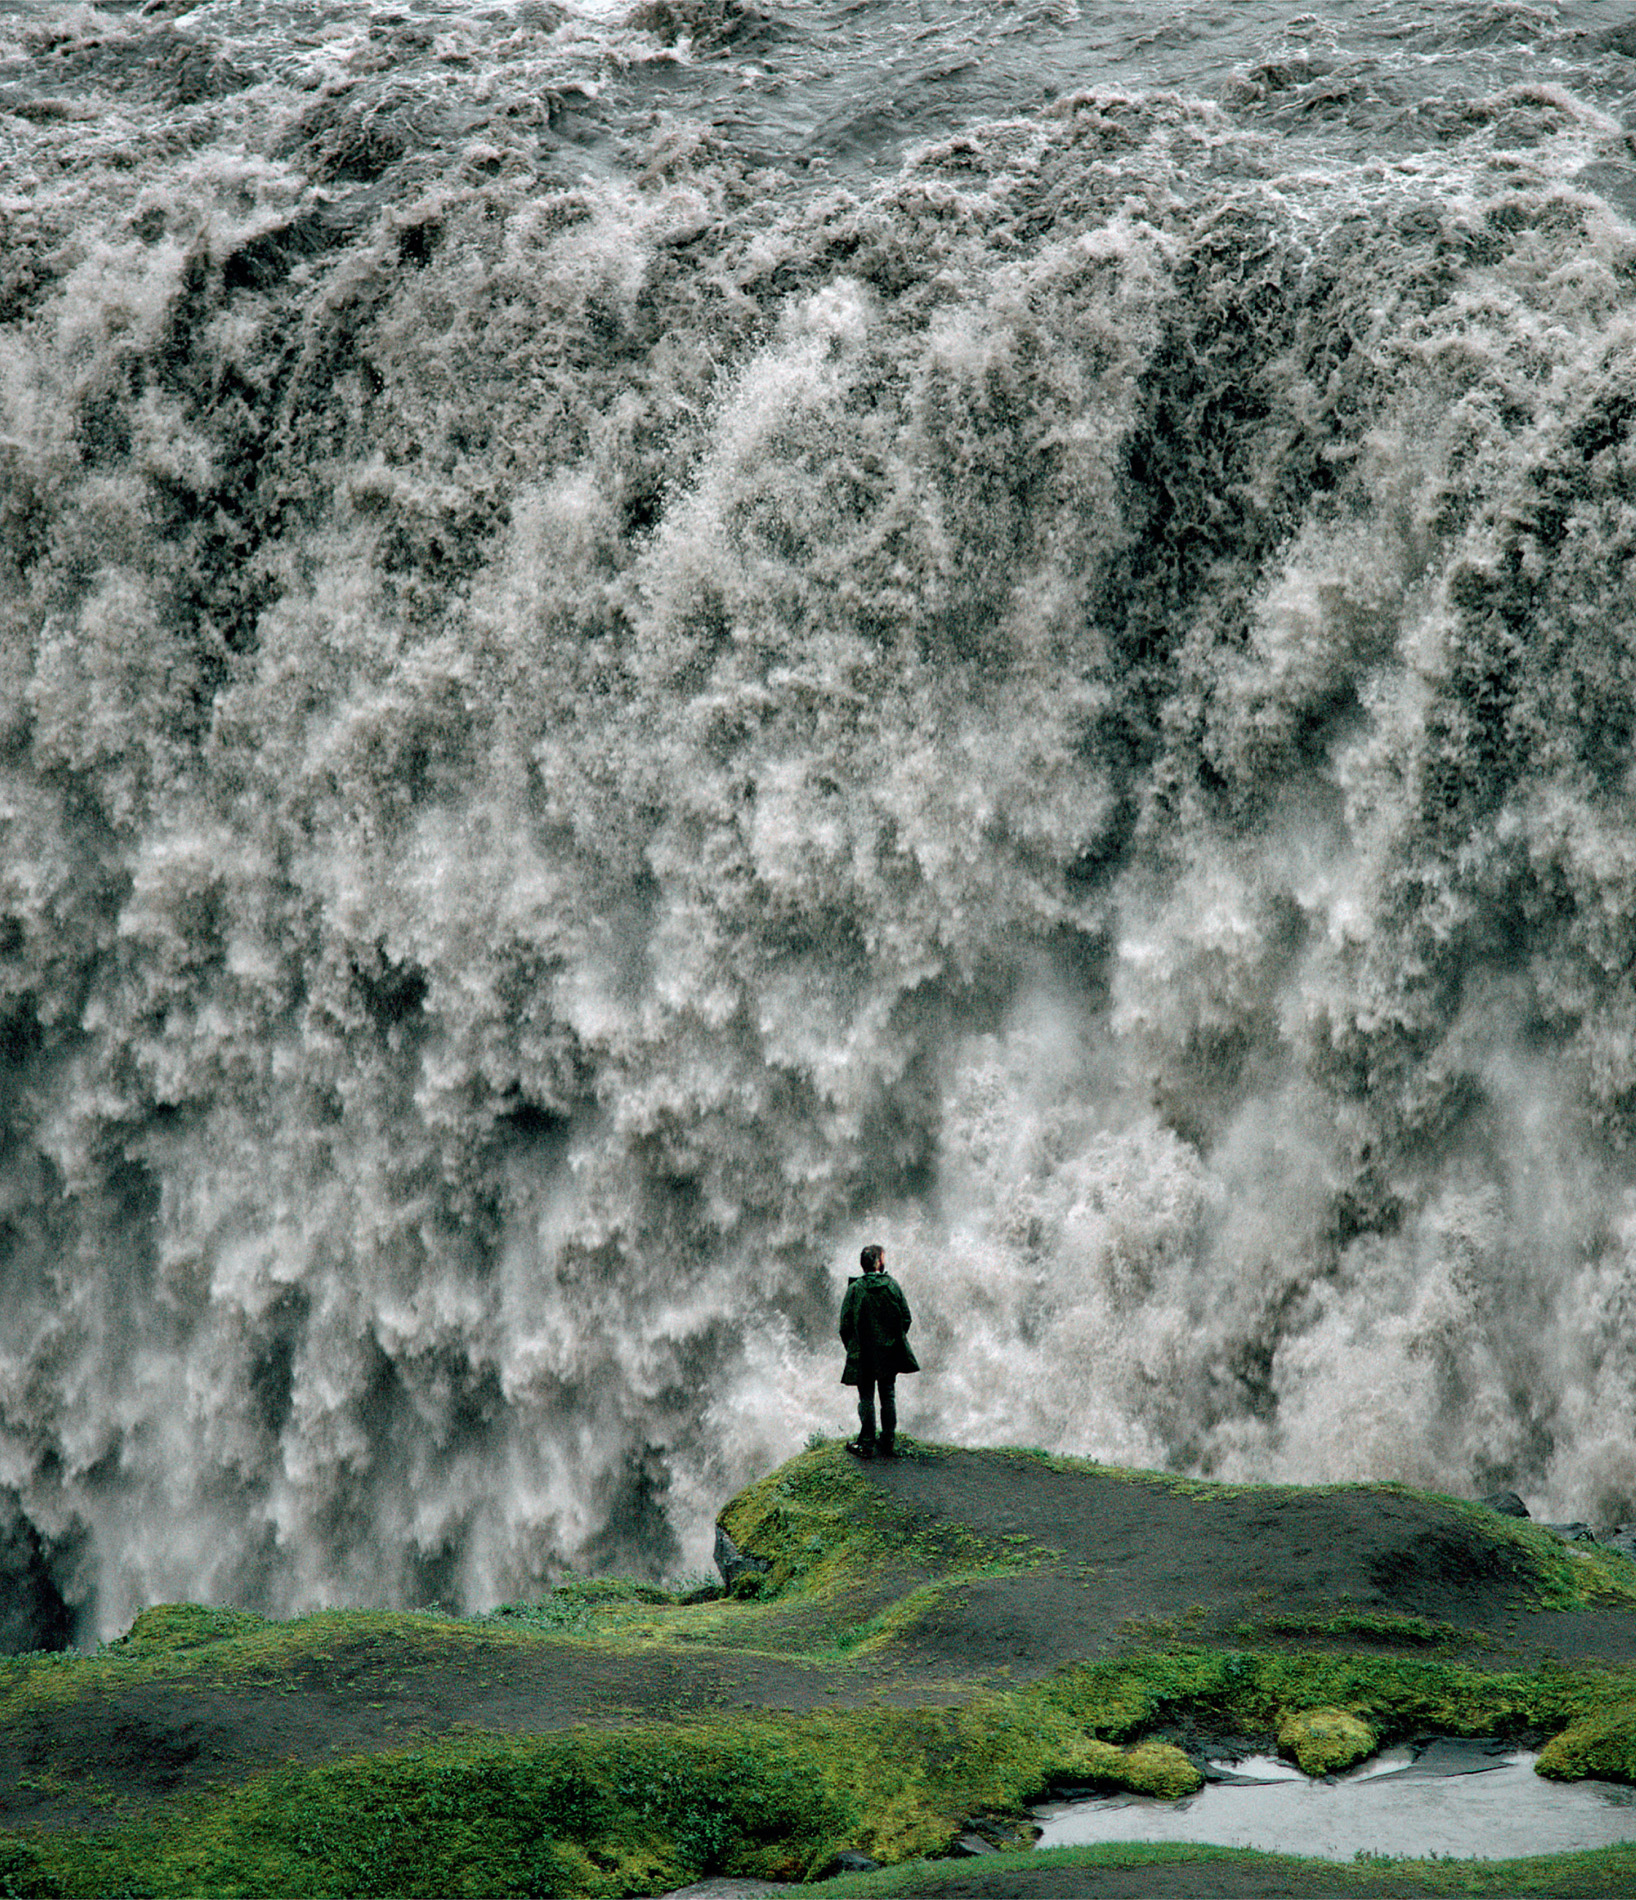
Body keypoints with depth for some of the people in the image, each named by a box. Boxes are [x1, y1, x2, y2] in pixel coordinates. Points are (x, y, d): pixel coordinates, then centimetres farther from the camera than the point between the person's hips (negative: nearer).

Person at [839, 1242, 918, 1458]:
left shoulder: (855, 1288, -11)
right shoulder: (892, 1285, -5)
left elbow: (845, 1324, -9)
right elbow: (906, 1317, 0)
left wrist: (851, 1348, 6)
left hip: (864, 1354, -2)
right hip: (890, 1352, 2)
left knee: (866, 1398, 4)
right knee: (888, 1396, 12)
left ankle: (866, 1443, 5)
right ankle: (889, 1442, 16)